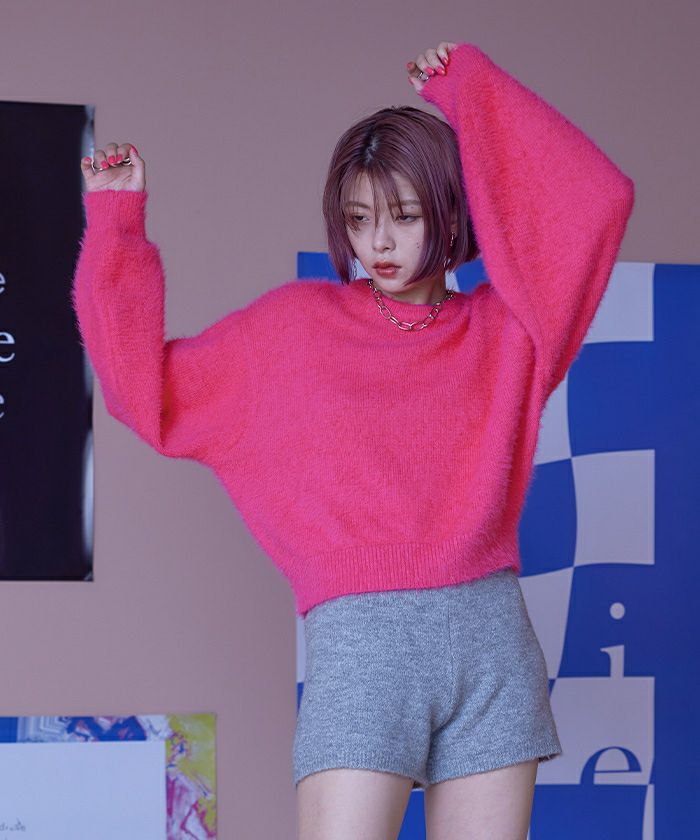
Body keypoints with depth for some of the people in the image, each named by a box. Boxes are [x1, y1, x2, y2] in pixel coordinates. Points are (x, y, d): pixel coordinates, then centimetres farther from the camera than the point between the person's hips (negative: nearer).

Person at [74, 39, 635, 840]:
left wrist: (471, 88, 7)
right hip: (358, 639, -2)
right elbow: (147, 390, 12)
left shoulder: (505, 330, 12)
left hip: (491, 635, 2)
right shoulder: (293, 326, 12)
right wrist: (117, 229, 10)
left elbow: (596, 199, 4)